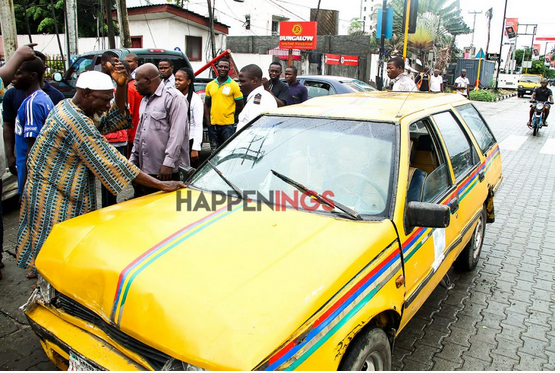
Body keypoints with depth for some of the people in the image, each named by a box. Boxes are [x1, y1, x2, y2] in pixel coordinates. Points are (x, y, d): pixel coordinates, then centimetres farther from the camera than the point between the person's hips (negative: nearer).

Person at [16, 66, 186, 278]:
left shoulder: (67, 107, 5)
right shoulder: (76, 122, -24)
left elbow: (116, 117, 8)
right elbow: (112, 164, -27)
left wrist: (121, 86, -10)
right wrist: (161, 185, -26)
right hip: (53, 199, -10)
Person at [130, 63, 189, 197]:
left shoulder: (173, 97, -8)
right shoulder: (145, 100, 22)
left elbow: (177, 133, -16)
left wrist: (168, 163, -21)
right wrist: (133, 160, 20)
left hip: (167, 171, -8)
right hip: (145, 170, 9)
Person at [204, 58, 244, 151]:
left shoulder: (234, 85, -2)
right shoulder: (210, 85, 10)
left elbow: (240, 106, 1)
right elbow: (206, 105, 16)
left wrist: (229, 116, 4)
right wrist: (208, 120, 6)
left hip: (228, 125, -4)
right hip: (213, 125, 4)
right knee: (214, 151, 12)